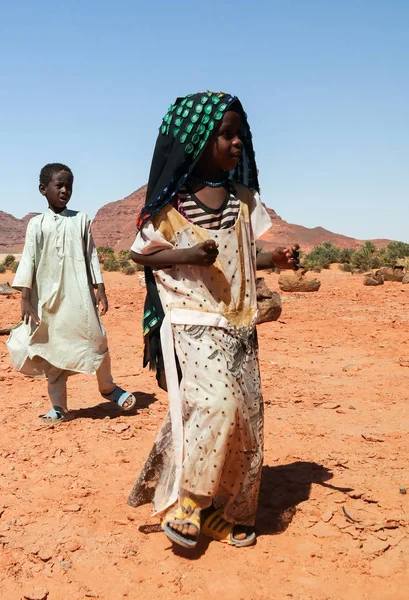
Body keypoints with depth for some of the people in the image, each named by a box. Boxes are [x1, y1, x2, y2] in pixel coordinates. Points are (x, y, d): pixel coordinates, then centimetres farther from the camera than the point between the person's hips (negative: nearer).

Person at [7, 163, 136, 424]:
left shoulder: (81, 219, 6)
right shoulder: (36, 224, 3)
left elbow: (92, 255, 7)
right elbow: (29, 259, 0)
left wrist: (100, 289, 2)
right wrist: (25, 297, -7)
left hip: (79, 294, 0)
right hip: (49, 297, 0)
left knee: (95, 341, 0)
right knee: (53, 349, 5)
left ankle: (108, 387, 25)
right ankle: (59, 407, 15)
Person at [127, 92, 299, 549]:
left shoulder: (242, 198, 7)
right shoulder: (170, 202, -6)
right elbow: (140, 253, 0)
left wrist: (276, 259, -4)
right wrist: (185, 255, -17)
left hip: (238, 325, 5)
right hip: (192, 322, -5)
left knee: (245, 417, 5)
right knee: (215, 403, -20)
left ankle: (230, 511, 24)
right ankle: (183, 503, 2)